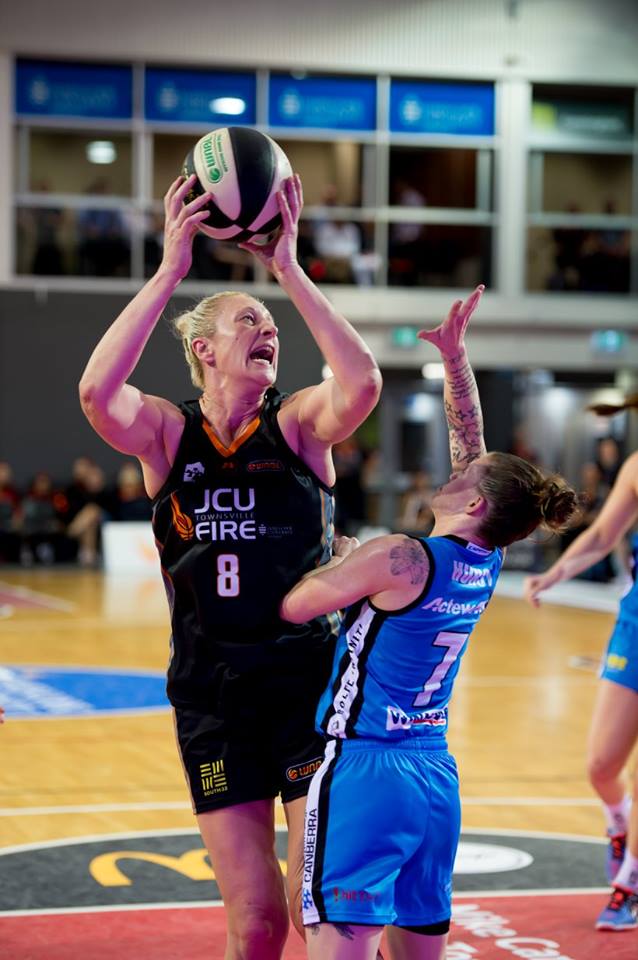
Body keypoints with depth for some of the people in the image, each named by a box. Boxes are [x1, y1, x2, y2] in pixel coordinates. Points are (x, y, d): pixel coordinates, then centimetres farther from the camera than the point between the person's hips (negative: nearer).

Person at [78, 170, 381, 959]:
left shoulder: (298, 423, 0)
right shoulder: (167, 433, 1)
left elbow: (362, 383, -23)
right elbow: (98, 392, -21)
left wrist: (287, 267, -22)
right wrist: (169, 272, -24)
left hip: (313, 683, 0)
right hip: (213, 694, 1)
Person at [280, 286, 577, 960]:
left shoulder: (398, 558, -14)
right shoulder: (488, 563, 6)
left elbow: (294, 606, -7)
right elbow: (468, 438, 16)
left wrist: (339, 562, 11)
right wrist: (454, 355, 18)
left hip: (366, 771, -7)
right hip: (437, 776, 8)